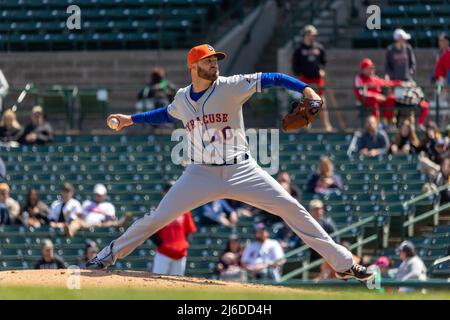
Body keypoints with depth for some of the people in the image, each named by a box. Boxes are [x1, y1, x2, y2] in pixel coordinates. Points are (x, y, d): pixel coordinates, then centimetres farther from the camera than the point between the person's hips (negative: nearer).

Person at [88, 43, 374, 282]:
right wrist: (132, 119, 27)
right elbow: (168, 114, 28)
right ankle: (109, 255, 17)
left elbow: (271, 79, -15)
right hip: (202, 174, 2)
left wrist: (305, 89, -29)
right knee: (158, 217, -2)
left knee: (291, 208, -11)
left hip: (241, 171, -2)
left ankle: (343, 263, -8)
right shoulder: (182, 98, 4)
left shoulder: (231, 87, -8)